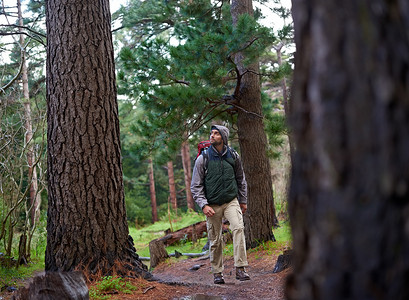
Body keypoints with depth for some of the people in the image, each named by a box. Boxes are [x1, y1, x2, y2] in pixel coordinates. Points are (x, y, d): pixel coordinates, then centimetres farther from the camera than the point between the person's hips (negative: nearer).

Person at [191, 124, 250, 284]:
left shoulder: (233, 156, 4)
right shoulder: (202, 159, -3)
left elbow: (241, 179, 17)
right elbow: (196, 186, -1)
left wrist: (243, 201, 16)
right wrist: (203, 205, -12)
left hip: (231, 201, 1)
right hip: (212, 206, -1)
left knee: (238, 227, -22)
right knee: (215, 240, 3)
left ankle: (240, 269, -23)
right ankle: (217, 273, 19)